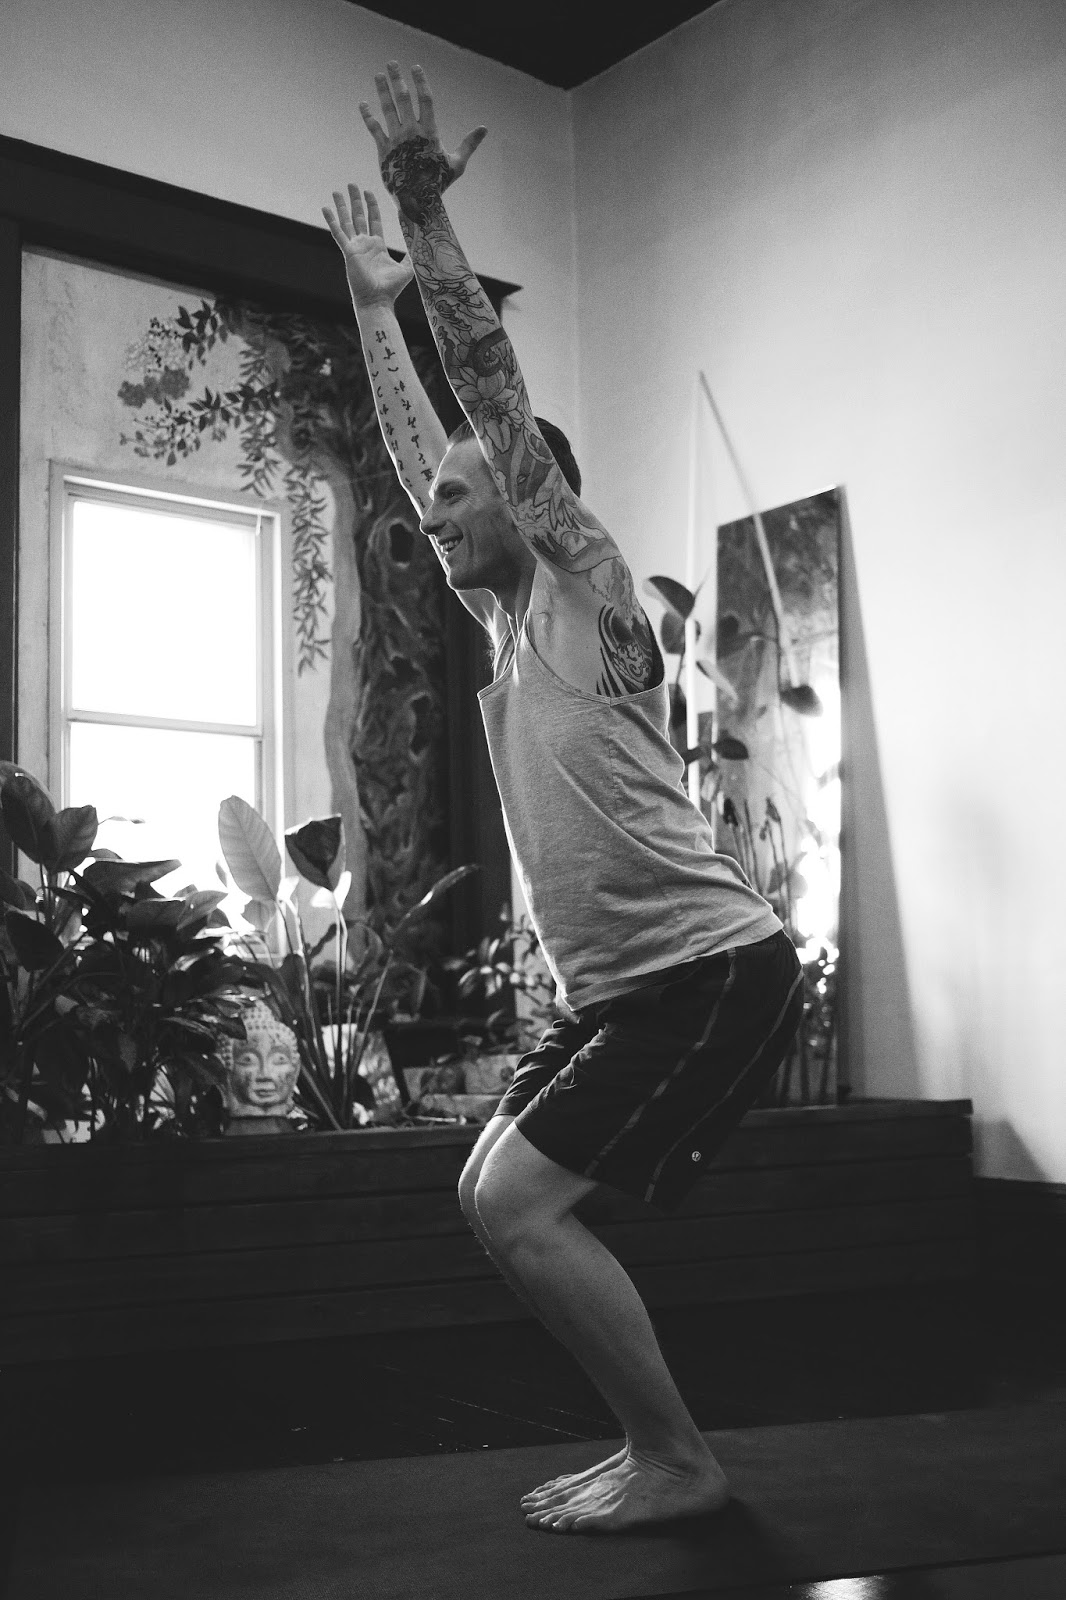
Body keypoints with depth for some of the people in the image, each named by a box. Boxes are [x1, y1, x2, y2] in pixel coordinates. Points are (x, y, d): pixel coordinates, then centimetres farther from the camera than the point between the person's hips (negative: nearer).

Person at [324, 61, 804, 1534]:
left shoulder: (585, 591, -5)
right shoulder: (509, 613, 16)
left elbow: (500, 407, -14)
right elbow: (418, 442, 23)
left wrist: (430, 218, -13)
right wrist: (374, 296, 30)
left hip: (708, 966, -9)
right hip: (622, 982, 9)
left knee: (515, 1207, -14)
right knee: (498, 1199, 10)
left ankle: (679, 1462, 2)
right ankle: (660, 1447, 19)